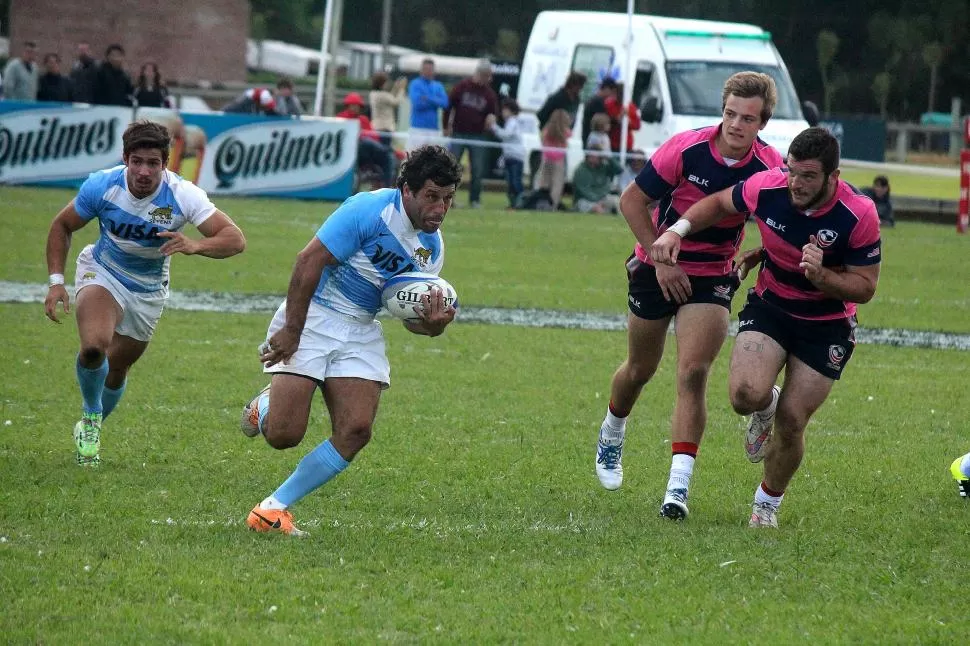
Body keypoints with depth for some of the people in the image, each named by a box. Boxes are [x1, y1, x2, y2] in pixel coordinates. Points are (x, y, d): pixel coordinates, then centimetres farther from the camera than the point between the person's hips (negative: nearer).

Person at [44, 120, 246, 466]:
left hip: (149, 291, 2)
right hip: (102, 273, -2)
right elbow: (62, 226, -5)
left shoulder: (182, 195, -27)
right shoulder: (101, 185, -23)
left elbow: (235, 239, -31)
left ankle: (90, 429, 44)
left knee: (116, 368, 14)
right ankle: (91, 416, 1)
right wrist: (56, 281, -14)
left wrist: (194, 245, -51)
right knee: (94, 346, -28)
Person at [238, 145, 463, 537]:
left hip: (361, 331, 6)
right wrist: (291, 330, -20)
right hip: (311, 317, -6)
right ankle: (265, 408, 26)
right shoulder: (370, 210, -19)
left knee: (356, 431, -11)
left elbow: (412, 315, 11)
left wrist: (432, 324, -15)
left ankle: (273, 508, 0)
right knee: (284, 434, -14)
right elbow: (309, 260, -20)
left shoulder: (432, 248, 4)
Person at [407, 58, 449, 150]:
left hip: (434, 130, 5)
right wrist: (435, 102, -4)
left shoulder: (438, 86, 13)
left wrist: (428, 99, -14)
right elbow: (417, 103, -15)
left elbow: (445, 103, -2)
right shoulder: (415, 84, -1)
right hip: (418, 129, -5)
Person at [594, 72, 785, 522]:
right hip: (658, 269, 0)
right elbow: (632, 200, -11)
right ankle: (611, 435, 47)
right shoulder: (686, 149, -20)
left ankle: (678, 486, -18)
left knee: (693, 374, -16)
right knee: (640, 370, 15)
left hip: (712, 276, 0)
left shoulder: (772, 169, -15)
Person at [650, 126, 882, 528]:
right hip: (770, 305, 2)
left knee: (791, 423, -4)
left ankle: (768, 504, 25)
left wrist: (821, 275, -33)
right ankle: (765, 406, 16)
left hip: (827, 324, -2)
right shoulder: (767, 187, -18)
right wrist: (677, 230, -8)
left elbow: (865, 287, -15)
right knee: (746, 394, -25)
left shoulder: (859, 216, -24)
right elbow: (720, 204, 5)